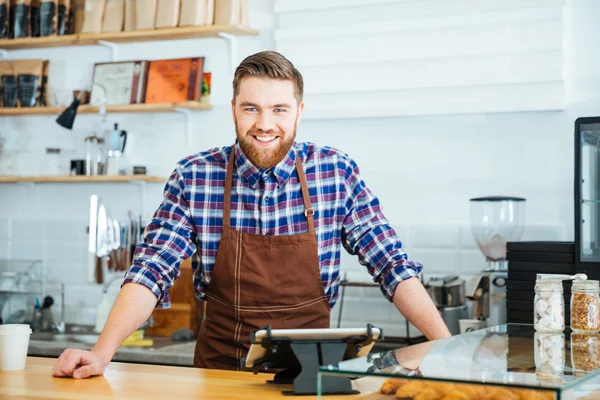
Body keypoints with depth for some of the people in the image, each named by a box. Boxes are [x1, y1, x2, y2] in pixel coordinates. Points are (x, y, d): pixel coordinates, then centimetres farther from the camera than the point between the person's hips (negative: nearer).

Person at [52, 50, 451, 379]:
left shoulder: (337, 172, -4)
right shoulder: (193, 177, -4)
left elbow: (392, 266, -3)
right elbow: (152, 272, -8)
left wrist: (450, 348, -13)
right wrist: (102, 354, -21)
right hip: (222, 364, 0)